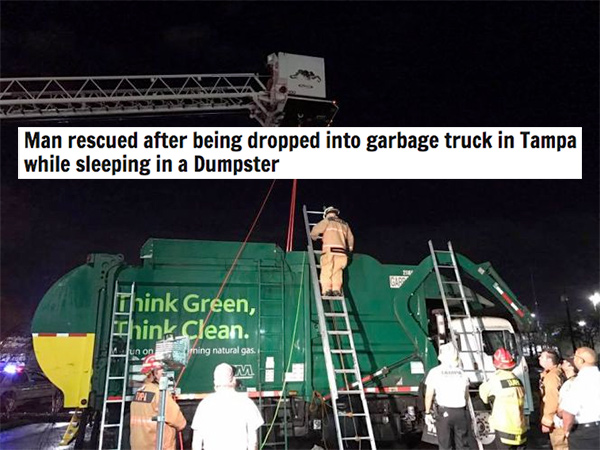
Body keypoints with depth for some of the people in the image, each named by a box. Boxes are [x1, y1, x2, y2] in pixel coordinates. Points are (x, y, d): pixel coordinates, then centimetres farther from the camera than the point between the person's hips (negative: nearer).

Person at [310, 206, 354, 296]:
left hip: (329, 249, -4)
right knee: (337, 271, 4)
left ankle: (326, 288, -18)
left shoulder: (327, 221, 11)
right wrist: (350, 248, 41)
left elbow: (315, 231, 4)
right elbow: (350, 238, 25)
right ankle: (336, 288, -12)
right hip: (341, 251, 4)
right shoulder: (344, 224, 25)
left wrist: (314, 237, 25)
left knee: (326, 270, -5)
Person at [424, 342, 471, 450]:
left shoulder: (435, 372, -3)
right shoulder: (462, 372, 6)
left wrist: (427, 413, 5)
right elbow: (466, 394, 14)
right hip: (461, 412, 2)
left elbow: (429, 395, -3)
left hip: (444, 412, -2)